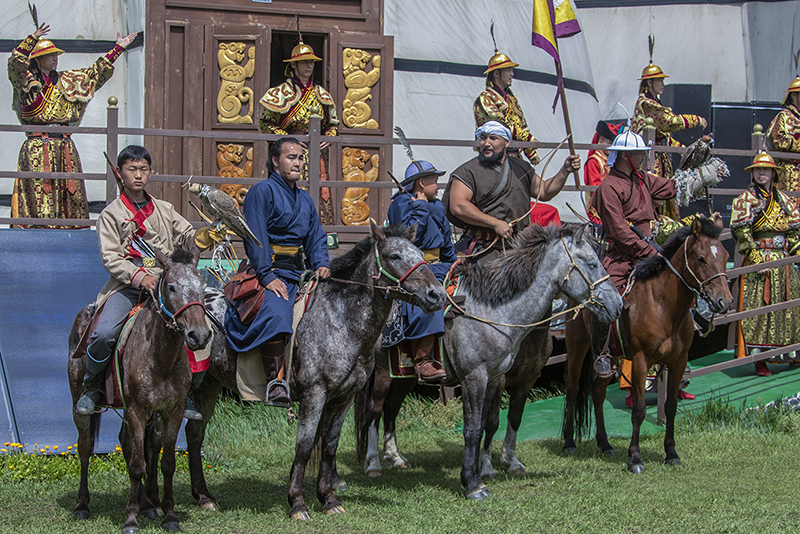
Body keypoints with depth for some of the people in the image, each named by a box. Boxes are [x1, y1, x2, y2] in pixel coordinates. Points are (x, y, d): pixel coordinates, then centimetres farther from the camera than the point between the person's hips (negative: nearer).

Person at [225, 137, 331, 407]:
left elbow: (316, 238, 21)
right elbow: (256, 238, -12)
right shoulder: (262, 191, -2)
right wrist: (267, 276, -21)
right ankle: (275, 382, -32)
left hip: (298, 273, 8)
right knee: (275, 313, -32)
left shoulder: (305, 199, 22)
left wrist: (321, 265, 0)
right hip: (269, 270, -8)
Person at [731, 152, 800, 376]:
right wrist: (757, 259, -18)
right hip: (759, 259, -5)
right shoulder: (745, 200, -2)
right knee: (758, 307, -8)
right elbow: (742, 232, -10)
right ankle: (758, 359, -6)